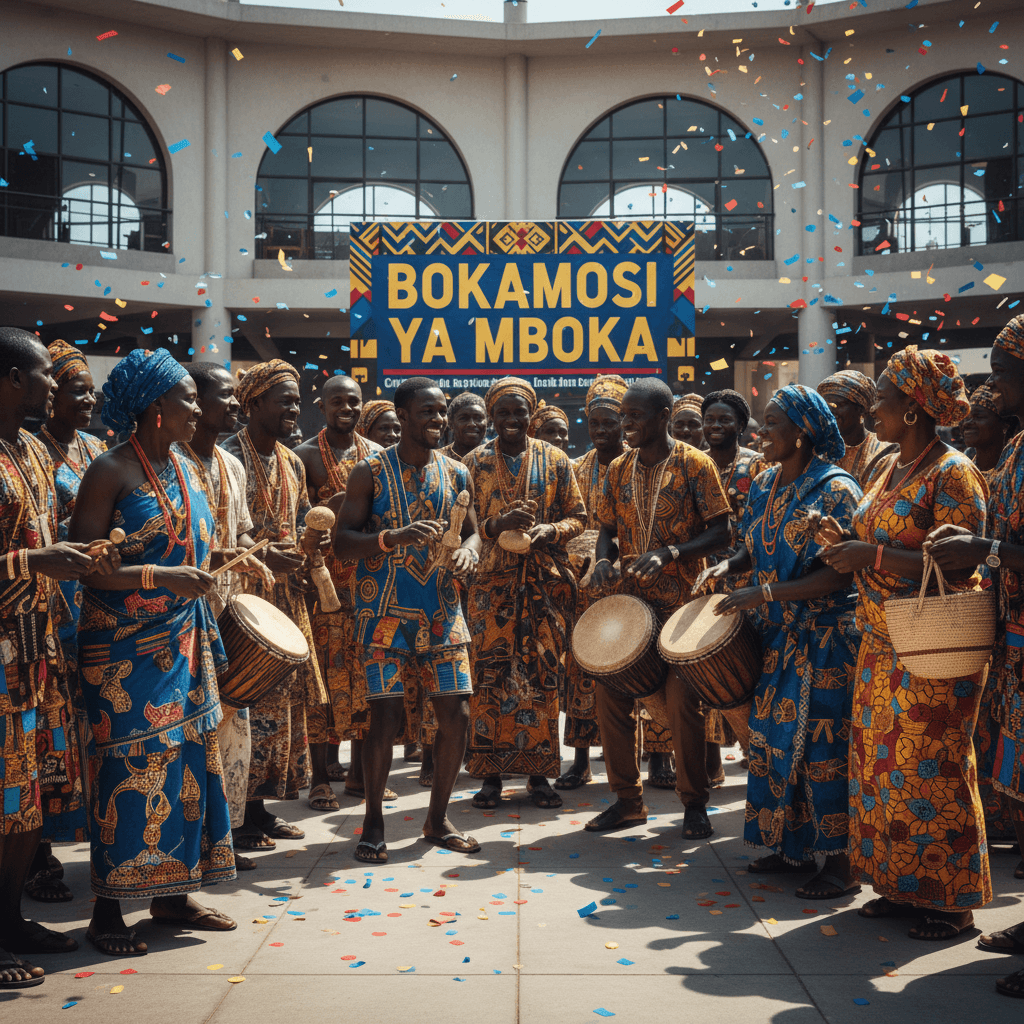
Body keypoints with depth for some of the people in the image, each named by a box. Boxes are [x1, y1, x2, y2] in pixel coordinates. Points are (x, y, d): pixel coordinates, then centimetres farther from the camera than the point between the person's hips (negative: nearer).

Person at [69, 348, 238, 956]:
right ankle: (109, 909, 8)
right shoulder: (112, 471, -12)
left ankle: (173, 894, 21)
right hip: (126, 649, -8)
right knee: (132, 767, -4)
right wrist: (164, 577, -25)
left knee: (186, 759, 10)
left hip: (183, 643, 8)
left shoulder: (184, 470, 12)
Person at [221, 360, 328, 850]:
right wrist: (263, 557, -21)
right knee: (243, 700, -8)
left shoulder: (292, 463, 15)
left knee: (284, 697, 9)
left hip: (285, 593, 8)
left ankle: (259, 805, 20)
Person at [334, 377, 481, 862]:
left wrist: (467, 550, -7)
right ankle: (373, 822, 14)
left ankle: (438, 817, 20)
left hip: (441, 611, 4)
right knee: (385, 718, -6)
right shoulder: (371, 471, -3)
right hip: (385, 612, -4)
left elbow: (472, 531, 17)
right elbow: (341, 540, -6)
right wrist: (392, 538, -23)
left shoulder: (456, 474, 9)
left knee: (456, 714, 1)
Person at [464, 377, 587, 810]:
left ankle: (539, 771, 11)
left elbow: (578, 516, 9)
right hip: (491, 581, 0)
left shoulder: (555, 460, 7)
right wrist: (496, 526, -15)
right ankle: (491, 773, 6)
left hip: (545, 581, 1)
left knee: (541, 674, 1)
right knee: (490, 674, -3)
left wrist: (547, 532, -12)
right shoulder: (475, 462, 6)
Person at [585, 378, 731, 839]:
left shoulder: (694, 464, -6)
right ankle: (627, 799, 18)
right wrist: (604, 560, -6)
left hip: (680, 605, -5)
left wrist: (669, 553, -21)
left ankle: (694, 803, 12)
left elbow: (720, 532, -8)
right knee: (611, 696, 3)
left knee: (682, 701, -5)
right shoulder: (618, 469, 9)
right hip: (628, 602, 5)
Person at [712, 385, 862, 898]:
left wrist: (764, 593, -23)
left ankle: (840, 865, 4)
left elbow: (838, 576, -19)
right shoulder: (765, 484, 10)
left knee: (820, 744, -5)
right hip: (777, 635, 8)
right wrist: (728, 566, -1)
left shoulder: (834, 489, -14)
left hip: (824, 639, -8)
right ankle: (791, 847, 24)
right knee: (773, 737, 11)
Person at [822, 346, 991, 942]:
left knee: (933, 771, -2)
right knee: (883, 762, 10)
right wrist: (850, 549, 3)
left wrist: (872, 556, -21)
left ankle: (952, 901, 12)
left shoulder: (953, 474, -13)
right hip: (883, 647, 9)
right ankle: (902, 887, 23)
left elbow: (958, 567, -21)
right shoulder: (890, 469, 13)